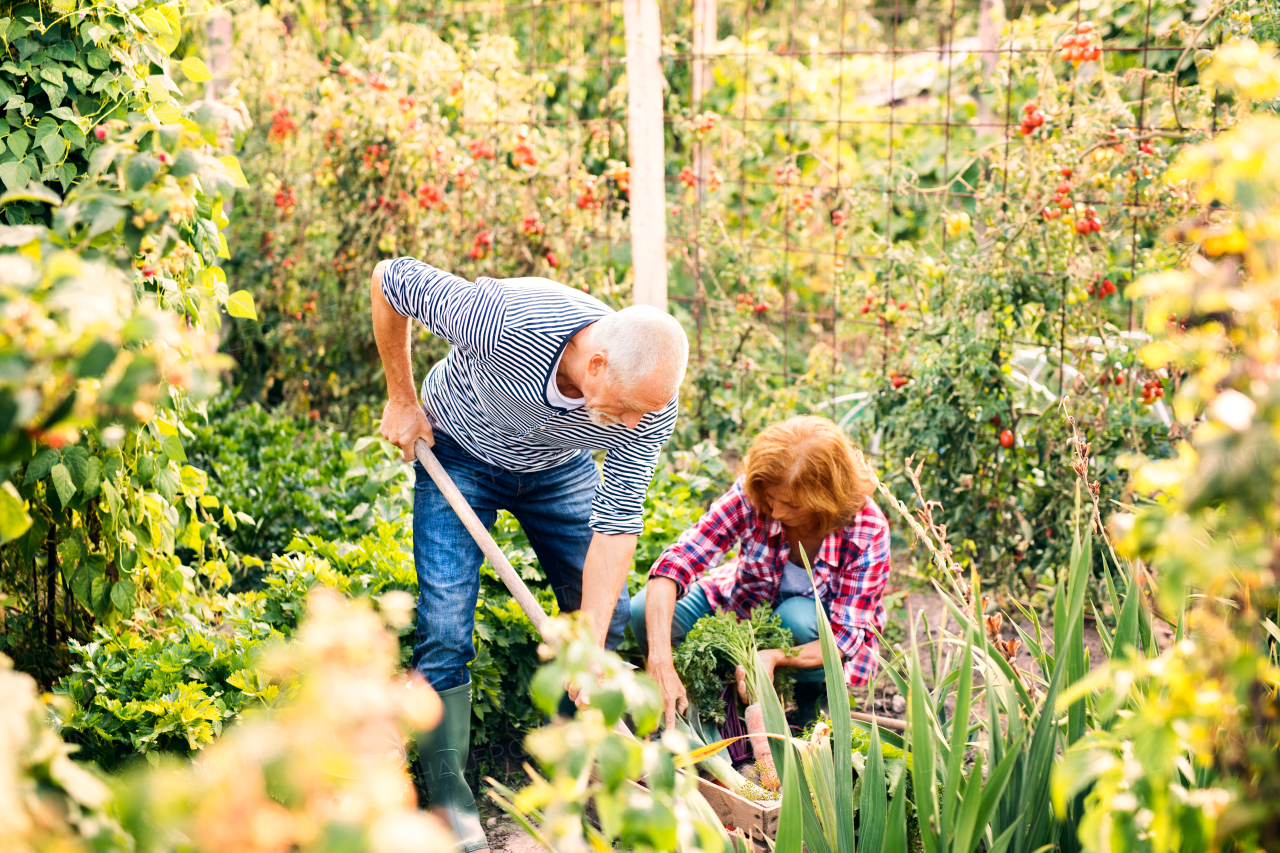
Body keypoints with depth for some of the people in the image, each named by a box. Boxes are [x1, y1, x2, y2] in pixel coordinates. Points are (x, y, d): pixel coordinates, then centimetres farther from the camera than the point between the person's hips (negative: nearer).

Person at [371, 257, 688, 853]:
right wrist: (402, 399, -16)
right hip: (457, 452, -3)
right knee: (445, 624, -13)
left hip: (558, 469, 3)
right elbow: (389, 278, -26)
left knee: (608, 613, 1)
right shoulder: (504, 320, -43)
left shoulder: (651, 402, -30)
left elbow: (617, 521, -23)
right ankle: (448, 795, 0)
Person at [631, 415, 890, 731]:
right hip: (745, 604, 2)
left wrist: (774, 657, -46)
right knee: (644, 611, -22)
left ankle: (815, 699, -4)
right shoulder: (750, 495, -28)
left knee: (798, 617, -38)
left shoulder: (867, 530, -30)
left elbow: (847, 636, -27)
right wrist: (660, 661, -48)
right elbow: (676, 561, -35)